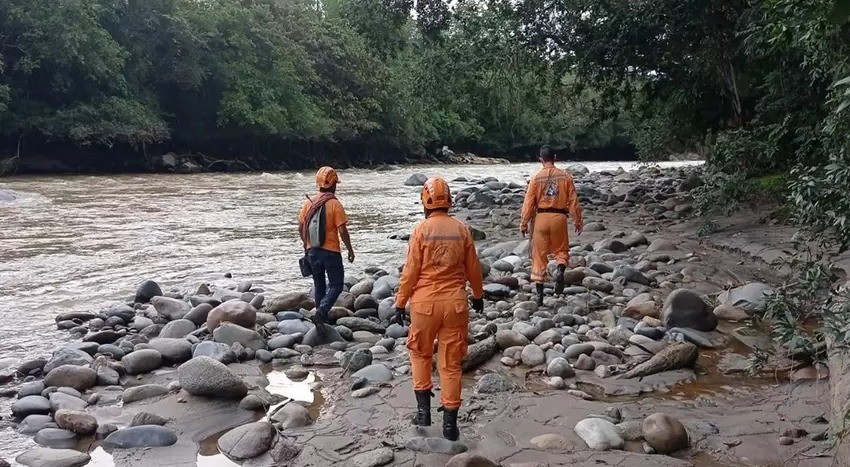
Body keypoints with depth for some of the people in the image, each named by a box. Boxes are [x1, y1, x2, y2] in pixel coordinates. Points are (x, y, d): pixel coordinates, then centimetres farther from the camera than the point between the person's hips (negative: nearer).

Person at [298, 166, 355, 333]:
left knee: (319, 285, 19)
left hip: (313, 251, 5)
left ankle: (321, 317, 26)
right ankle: (321, 312, -13)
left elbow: (300, 227, 7)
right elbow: (342, 231, -15)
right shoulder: (335, 204, -13)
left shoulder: (309, 202, 2)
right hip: (331, 251, -5)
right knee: (336, 285, 6)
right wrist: (350, 250, -4)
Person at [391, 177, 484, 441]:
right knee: (451, 363, 9)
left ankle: (423, 409, 18)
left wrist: (400, 305, 1)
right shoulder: (462, 229, 0)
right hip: (455, 302, 2)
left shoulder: (421, 229, -8)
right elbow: (473, 268, 9)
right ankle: (449, 422, 14)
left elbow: (411, 271, -8)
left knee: (421, 353, 21)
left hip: (425, 302, -2)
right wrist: (478, 296, 25)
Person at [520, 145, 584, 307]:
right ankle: (560, 271, -13)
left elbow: (529, 202, -2)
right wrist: (578, 221, 9)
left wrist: (524, 223, 7)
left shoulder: (536, 178, -3)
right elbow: (573, 200, 0)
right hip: (559, 217, 0)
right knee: (561, 250, 19)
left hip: (541, 217, 0)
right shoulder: (565, 176, -1)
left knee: (539, 255, 7)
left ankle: (539, 294, 4)